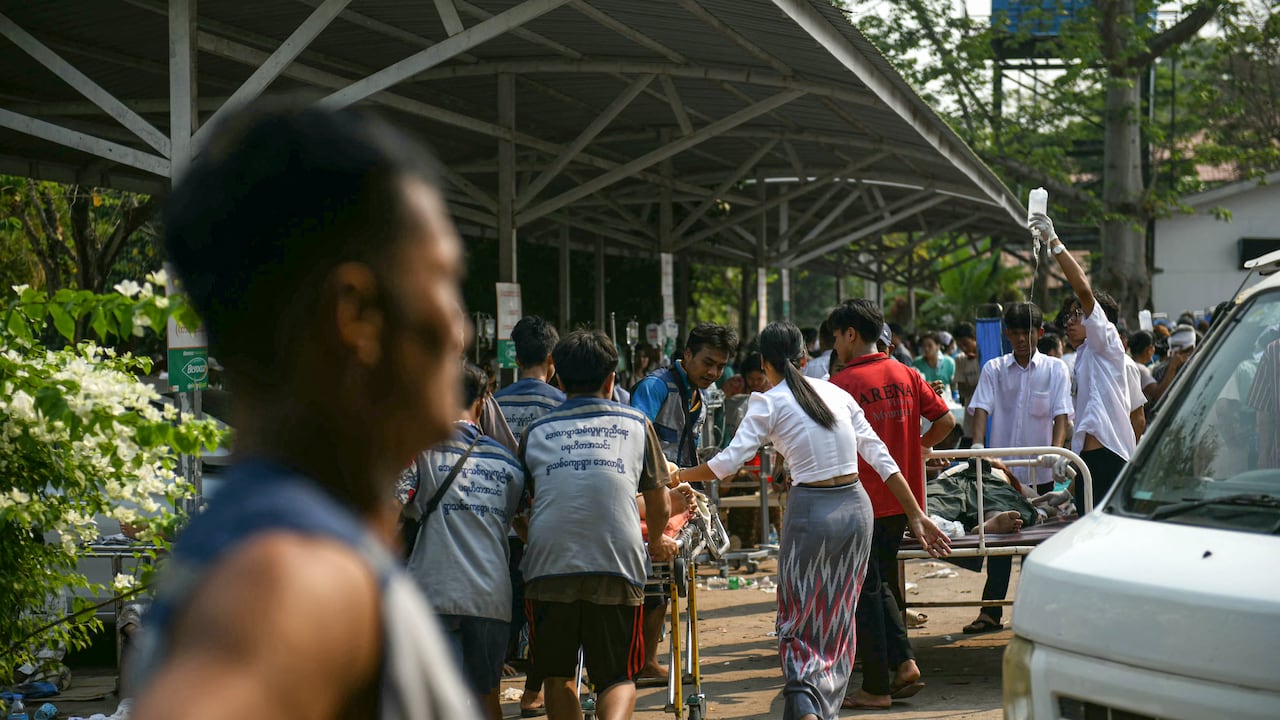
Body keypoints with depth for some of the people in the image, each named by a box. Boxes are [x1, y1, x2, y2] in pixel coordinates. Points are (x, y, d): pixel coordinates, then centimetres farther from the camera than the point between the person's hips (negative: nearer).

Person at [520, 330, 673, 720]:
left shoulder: (536, 431, 17)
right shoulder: (636, 424, 16)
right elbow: (660, 508, 20)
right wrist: (656, 543, 41)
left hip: (548, 567, 1)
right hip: (617, 568, -1)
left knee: (557, 677, 18)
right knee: (618, 678, 9)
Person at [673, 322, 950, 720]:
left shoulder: (769, 403, -3)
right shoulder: (836, 392, 10)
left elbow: (728, 462, -10)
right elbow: (881, 457, 8)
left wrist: (680, 475, 7)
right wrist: (917, 515, 10)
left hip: (811, 511, -4)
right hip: (856, 506, 4)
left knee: (799, 624, 5)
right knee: (838, 623, 17)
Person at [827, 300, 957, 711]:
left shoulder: (842, 383, -13)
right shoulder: (905, 375, 5)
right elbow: (946, 421, 5)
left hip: (862, 502, -6)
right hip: (901, 500, 6)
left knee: (865, 591, 3)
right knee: (881, 584, 20)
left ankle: (875, 688, 7)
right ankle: (903, 661, 5)